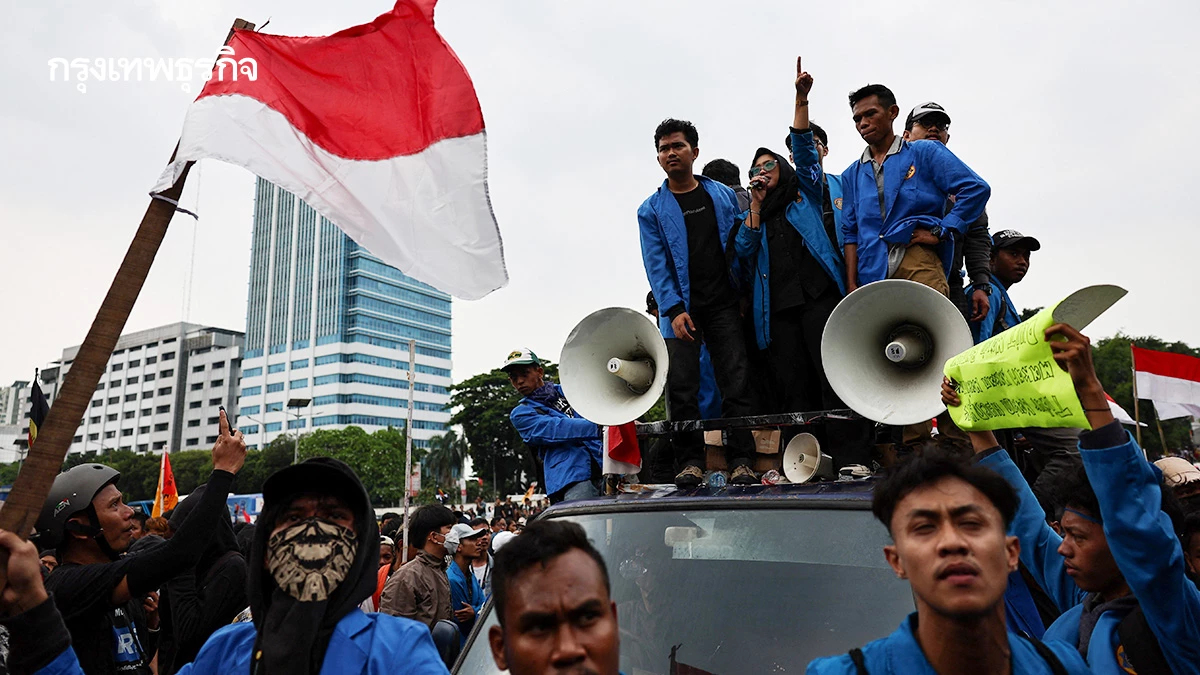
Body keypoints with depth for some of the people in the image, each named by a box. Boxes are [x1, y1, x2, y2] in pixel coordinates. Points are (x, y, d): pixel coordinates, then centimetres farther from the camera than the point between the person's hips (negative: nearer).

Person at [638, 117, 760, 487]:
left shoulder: (723, 194, 14)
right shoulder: (651, 210, 8)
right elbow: (656, 264, -1)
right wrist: (674, 309, -13)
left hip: (724, 305, 1)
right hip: (681, 310, -1)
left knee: (736, 383, -4)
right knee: (681, 387, -5)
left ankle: (741, 462, 2)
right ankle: (691, 462, 5)